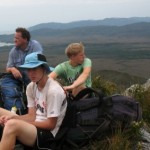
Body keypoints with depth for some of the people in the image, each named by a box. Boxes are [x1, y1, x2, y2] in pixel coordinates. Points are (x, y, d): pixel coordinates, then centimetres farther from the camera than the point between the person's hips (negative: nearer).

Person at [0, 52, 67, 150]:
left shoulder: (53, 91, -19)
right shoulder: (31, 87, 5)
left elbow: (50, 125, -16)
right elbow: (32, 116, 6)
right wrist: (12, 117, -14)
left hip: (47, 134, -8)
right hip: (34, 125, 8)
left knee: (12, 125, -35)